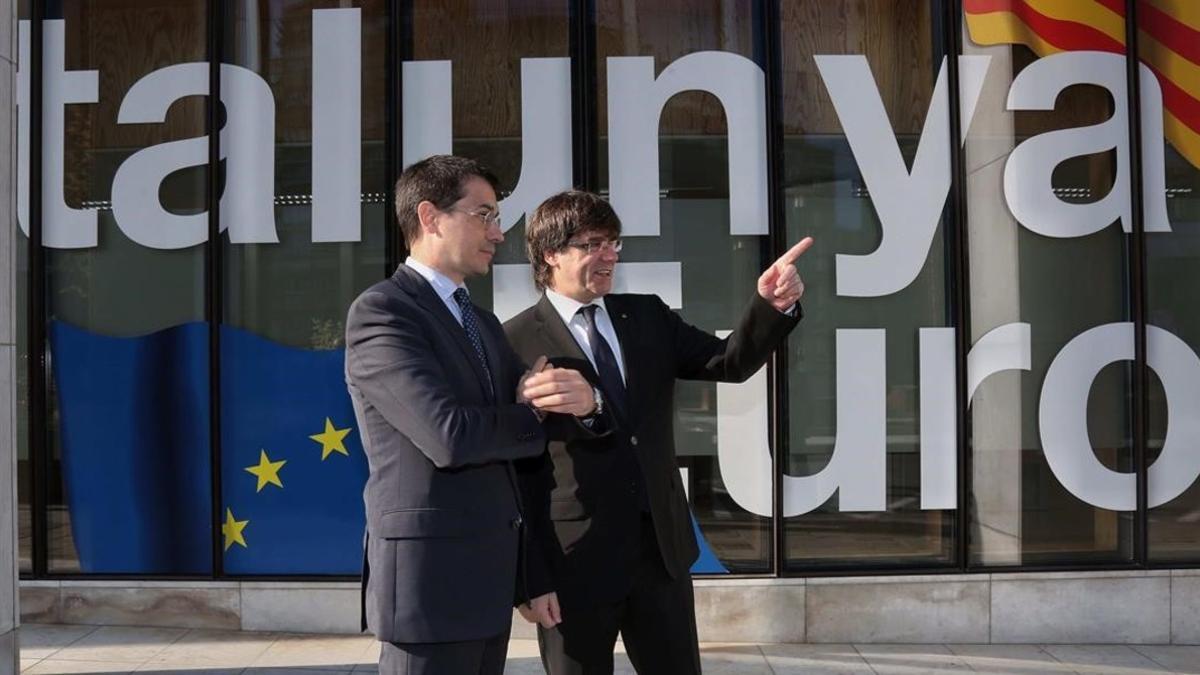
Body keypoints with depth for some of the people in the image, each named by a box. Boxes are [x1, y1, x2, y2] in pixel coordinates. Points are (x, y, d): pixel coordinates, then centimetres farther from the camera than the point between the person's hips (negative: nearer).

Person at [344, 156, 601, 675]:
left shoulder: (483, 322, 18)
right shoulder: (380, 311, -11)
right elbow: (449, 435, -23)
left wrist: (583, 397, -13)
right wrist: (541, 412, -5)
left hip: (490, 571, 8)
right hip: (429, 571, -8)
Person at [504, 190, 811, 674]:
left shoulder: (648, 316, 8)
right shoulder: (515, 343, -9)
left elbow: (730, 362, 3)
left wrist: (773, 306, -16)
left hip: (663, 548, 5)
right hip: (575, 562, -5)